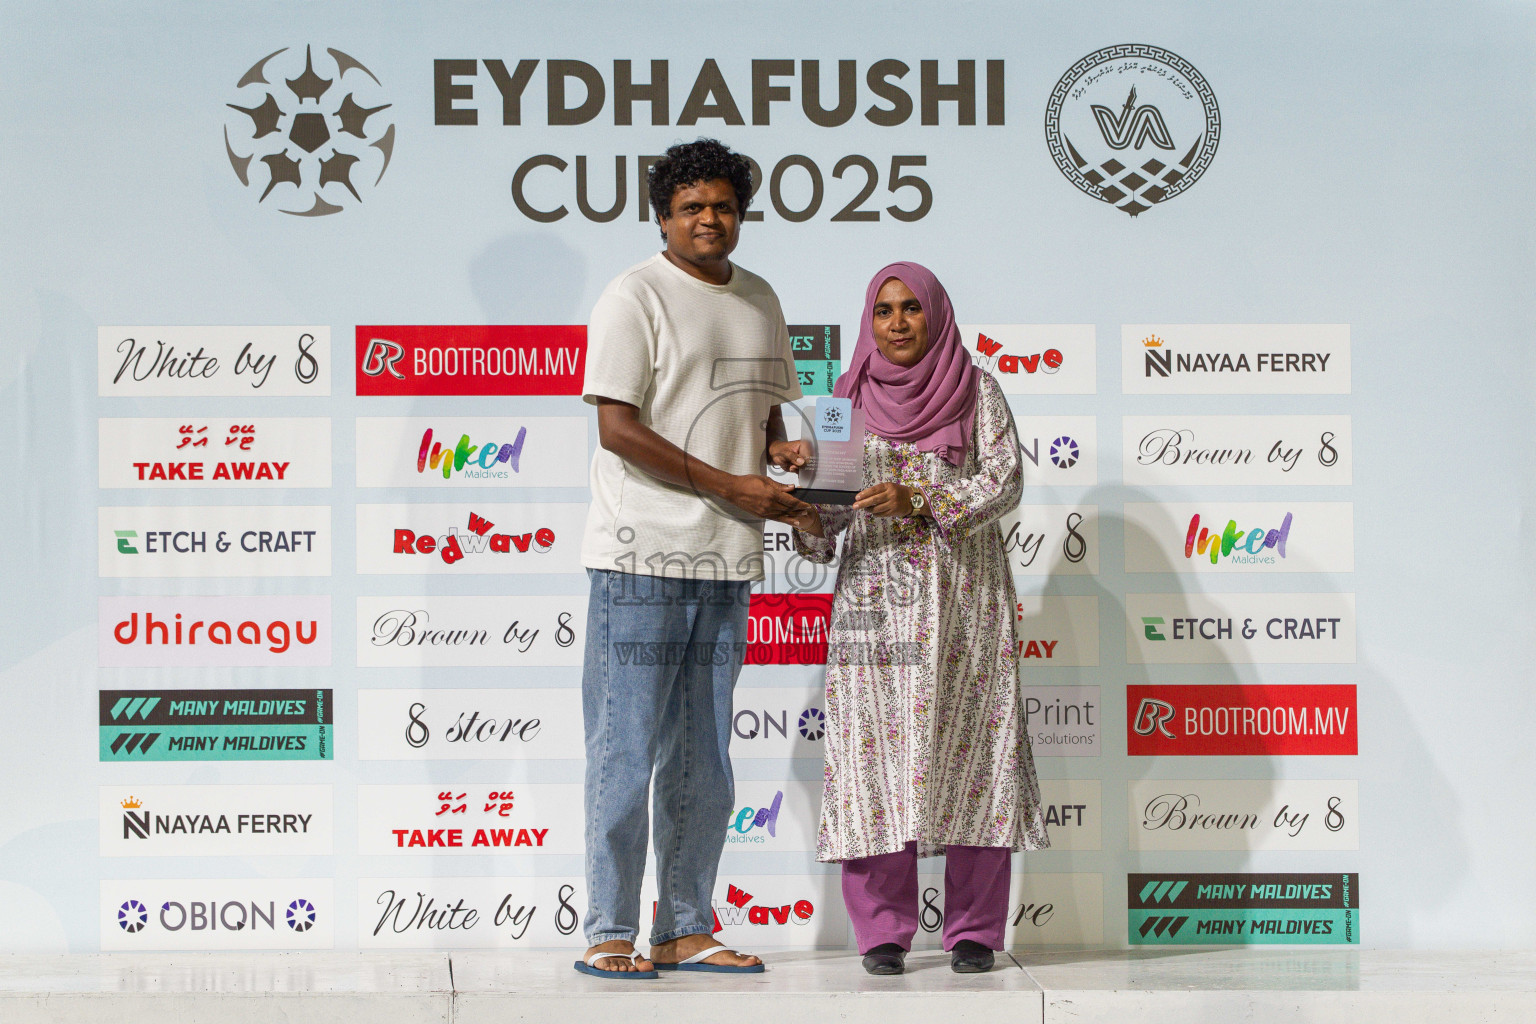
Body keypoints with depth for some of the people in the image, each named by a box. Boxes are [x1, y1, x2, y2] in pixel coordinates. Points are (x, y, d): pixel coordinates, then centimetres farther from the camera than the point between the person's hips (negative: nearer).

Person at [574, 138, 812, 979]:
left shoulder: (759, 302, 15)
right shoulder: (636, 297, -6)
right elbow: (617, 428, -13)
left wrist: (782, 448, 1)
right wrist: (732, 484, -15)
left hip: (725, 562, 7)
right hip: (641, 558, -7)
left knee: (703, 763, 10)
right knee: (626, 753, -4)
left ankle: (686, 931, 18)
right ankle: (607, 933, 2)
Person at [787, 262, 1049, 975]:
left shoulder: (976, 391, 6)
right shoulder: (849, 400, 12)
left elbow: (1006, 480, -5)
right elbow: (831, 498, 11)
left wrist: (921, 500, -17)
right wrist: (809, 526, -12)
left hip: (964, 599, -1)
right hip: (874, 599, 1)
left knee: (969, 754, -4)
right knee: (875, 752, -5)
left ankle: (974, 930, 2)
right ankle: (883, 932, 1)